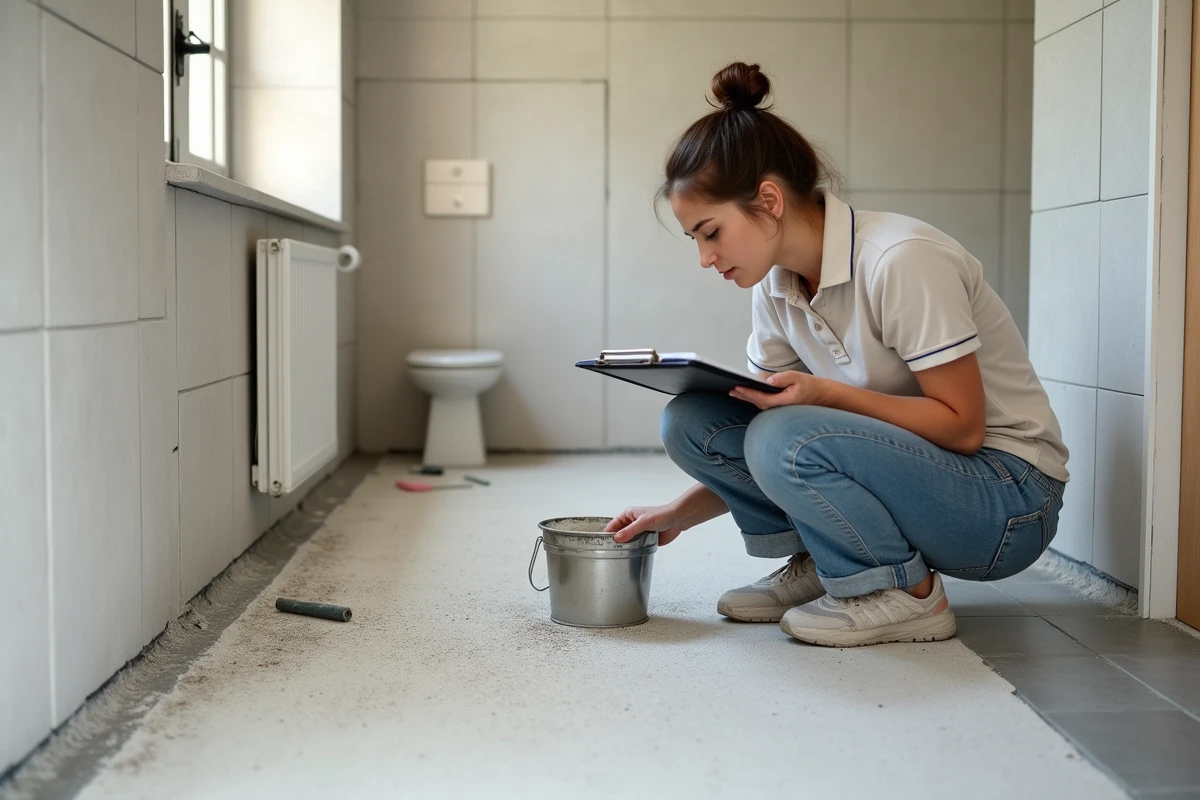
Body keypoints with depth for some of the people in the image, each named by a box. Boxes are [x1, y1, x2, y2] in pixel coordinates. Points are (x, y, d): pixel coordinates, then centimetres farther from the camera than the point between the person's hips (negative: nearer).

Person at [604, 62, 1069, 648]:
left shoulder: (902, 260, -23)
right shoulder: (777, 287, 0)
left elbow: (963, 426, -21)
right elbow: (768, 412, 7)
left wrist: (825, 393, -29)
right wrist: (678, 514, -4)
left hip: (1008, 502, -7)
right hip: (905, 464, 7)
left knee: (785, 440, -32)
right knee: (691, 420, -8)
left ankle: (909, 595, -10)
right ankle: (816, 566, 6)